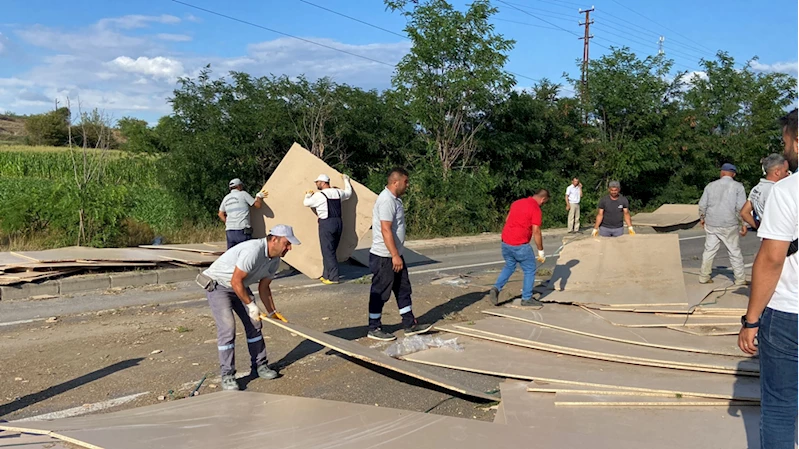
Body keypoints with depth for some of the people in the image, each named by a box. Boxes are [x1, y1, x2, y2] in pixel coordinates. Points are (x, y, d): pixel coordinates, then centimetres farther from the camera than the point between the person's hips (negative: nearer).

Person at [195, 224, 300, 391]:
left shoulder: (275, 260, -3)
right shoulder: (253, 251, -33)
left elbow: (263, 287, 7)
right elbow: (235, 281, -29)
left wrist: (272, 312, 6)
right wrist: (251, 305, -22)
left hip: (240, 286, 9)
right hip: (217, 284, -9)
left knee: (254, 324, 5)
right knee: (227, 328, -16)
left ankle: (259, 366, 17)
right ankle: (227, 375, -7)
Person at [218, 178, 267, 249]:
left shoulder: (226, 198, 17)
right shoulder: (243, 194, 0)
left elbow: (221, 214, 24)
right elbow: (258, 205, 2)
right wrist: (259, 196, 19)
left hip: (229, 231, 6)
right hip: (242, 231, -6)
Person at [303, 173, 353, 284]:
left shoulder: (319, 195, -10)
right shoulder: (338, 192, 8)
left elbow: (306, 203, 4)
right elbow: (348, 192, 30)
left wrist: (308, 195, 24)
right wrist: (346, 180, 45)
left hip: (326, 224, -7)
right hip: (338, 223, 7)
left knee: (328, 252, -2)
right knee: (330, 251, 15)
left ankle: (333, 278, -3)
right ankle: (326, 275, 23)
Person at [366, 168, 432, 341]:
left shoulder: (395, 199, 12)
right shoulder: (386, 200, -20)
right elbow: (385, 230, -25)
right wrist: (395, 256, -25)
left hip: (395, 255, 10)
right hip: (384, 257, -10)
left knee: (403, 290, 14)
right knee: (380, 293, 0)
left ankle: (410, 325, 22)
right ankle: (374, 329, 11)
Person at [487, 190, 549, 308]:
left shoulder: (517, 202, 12)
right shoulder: (536, 209, -11)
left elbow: (507, 220, 20)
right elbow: (536, 232, -13)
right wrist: (541, 251, -6)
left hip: (505, 241, 7)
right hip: (520, 245, -7)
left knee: (509, 266, 24)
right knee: (530, 270, 9)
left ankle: (496, 288, 8)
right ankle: (527, 298, 14)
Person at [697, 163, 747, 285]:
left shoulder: (710, 186, 5)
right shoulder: (738, 186, -4)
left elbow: (702, 205, 7)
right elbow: (741, 208, -10)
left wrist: (702, 218, 22)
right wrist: (743, 224, -4)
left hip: (711, 225, 3)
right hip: (729, 225, -3)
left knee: (709, 250, 10)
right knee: (735, 252, 6)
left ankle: (704, 277, 13)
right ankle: (740, 279, 10)